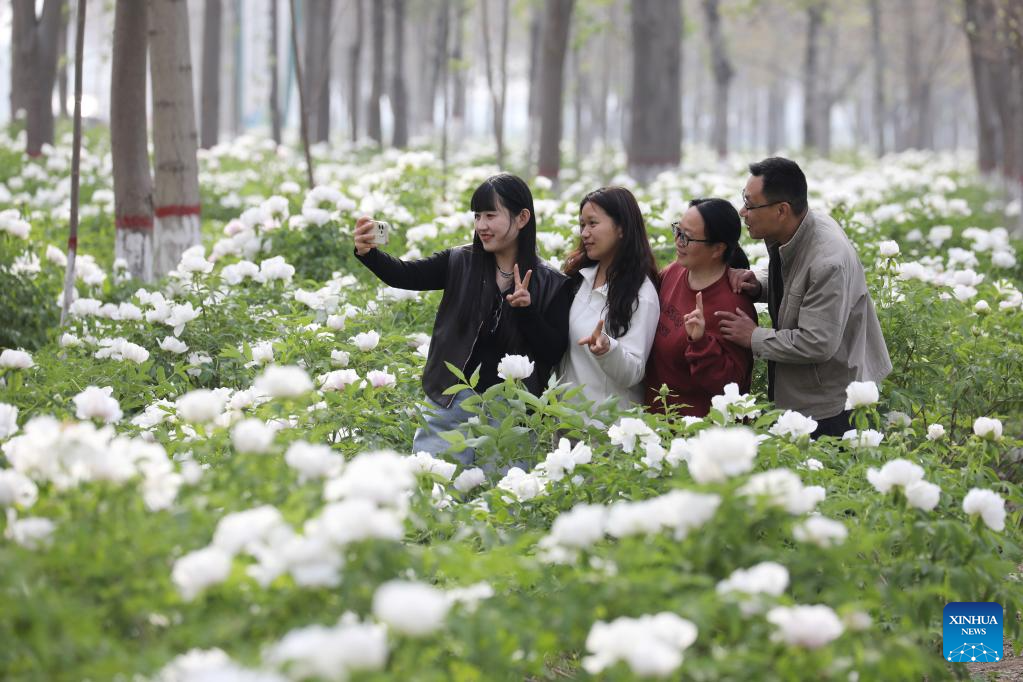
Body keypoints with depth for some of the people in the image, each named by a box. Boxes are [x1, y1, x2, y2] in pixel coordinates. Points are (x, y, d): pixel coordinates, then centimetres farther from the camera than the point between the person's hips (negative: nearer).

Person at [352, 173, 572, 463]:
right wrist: (366, 252, -28)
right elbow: (404, 275, -9)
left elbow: (554, 354, -5)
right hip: (451, 404, 1)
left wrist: (527, 309, -21)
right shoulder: (461, 263, 2)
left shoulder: (551, 284, -2)